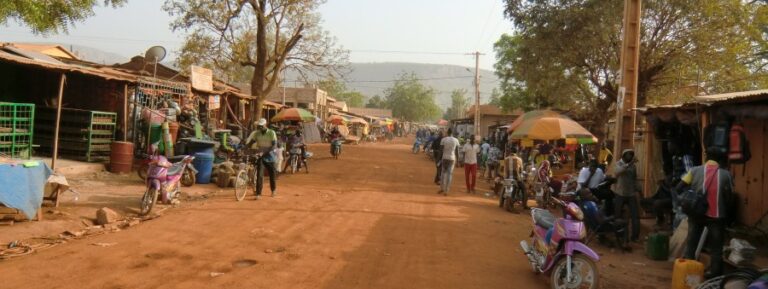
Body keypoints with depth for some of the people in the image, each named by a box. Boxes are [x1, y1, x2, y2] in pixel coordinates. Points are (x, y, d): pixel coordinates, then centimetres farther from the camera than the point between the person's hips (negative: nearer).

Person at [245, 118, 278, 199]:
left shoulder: (272, 133, -7)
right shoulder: (256, 133, 2)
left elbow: (274, 145, -14)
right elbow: (250, 143, 3)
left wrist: (265, 151, -27)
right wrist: (253, 149, -19)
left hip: (269, 155, -1)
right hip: (260, 155, 1)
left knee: (272, 173, 10)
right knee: (259, 174, -9)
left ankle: (274, 189, 33)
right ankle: (258, 193, -9)